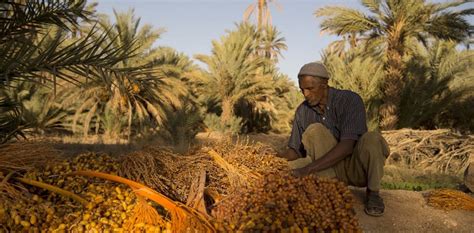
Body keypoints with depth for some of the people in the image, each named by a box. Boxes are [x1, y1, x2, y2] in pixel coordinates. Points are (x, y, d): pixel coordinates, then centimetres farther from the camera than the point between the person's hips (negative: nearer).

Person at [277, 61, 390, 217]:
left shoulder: (350, 100, -18)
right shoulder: (302, 111, -3)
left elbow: (347, 146, -29)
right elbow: (295, 151, 1)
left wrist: (307, 169, -36)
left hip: (357, 167, -2)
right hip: (331, 171, 2)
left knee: (370, 139, -36)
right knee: (314, 130, -24)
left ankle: (372, 193, -9)